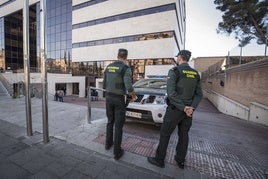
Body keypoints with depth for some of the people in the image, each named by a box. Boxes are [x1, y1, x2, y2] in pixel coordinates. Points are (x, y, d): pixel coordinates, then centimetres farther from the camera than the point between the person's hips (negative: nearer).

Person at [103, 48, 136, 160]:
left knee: (110, 121, 23)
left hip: (108, 98, 6)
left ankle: (108, 143, 37)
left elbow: (104, 85, 11)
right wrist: (133, 96, -2)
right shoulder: (126, 68, -14)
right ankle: (117, 152, 15)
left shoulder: (108, 67, 7)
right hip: (119, 99, -5)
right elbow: (129, 88, -23)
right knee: (118, 125, 5)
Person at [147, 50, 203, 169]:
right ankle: (180, 160, 34)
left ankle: (159, 160, 22)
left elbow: (171, 93, -22)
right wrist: (191, 107, -7)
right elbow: (199, 94, 4)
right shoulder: (195, 73, 8)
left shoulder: (174, 71, -13)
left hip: (175, 109, -6)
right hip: (188, 111, 7)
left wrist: (183, 108, -16)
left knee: (165, 134, 7)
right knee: (183, 135, 18)